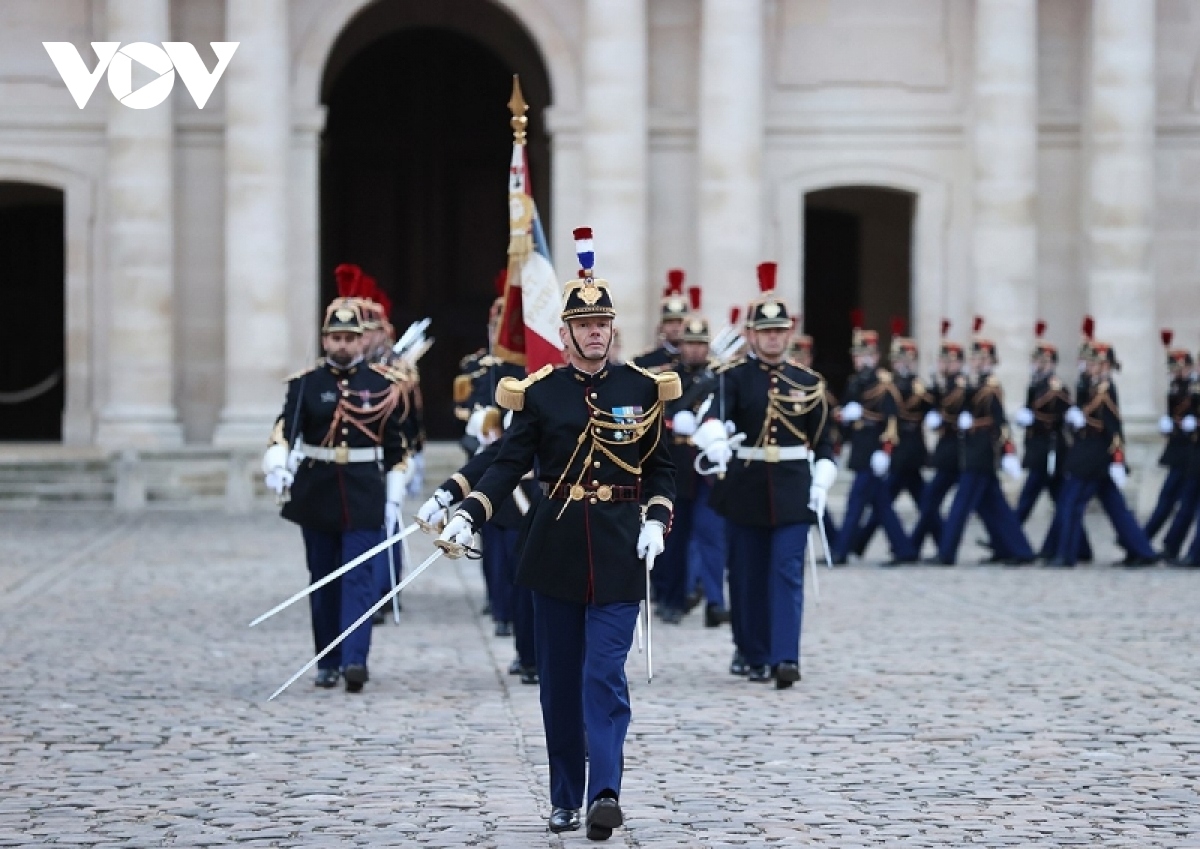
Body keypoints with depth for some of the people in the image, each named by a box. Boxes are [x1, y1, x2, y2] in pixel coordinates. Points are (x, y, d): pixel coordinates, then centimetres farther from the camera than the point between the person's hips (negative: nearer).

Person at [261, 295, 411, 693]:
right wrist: (277, 465, -34)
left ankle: (355, 659, -14)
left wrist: (394, 496, 3)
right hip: (316, 493, 1)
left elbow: (396, 445, 7)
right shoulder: (305, 383, 1)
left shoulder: (382, 385, 2)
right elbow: (286, 428, -15)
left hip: (364, 495, -1)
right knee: (323, 580, 8)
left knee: (359, 577, -8)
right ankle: (327, 663, 15)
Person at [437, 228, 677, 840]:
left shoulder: (641, 389, 2)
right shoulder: (539, 392, 1)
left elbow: (661, 469, 8)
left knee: (605, 672, -12)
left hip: (620, 548, -1)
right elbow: (509, 464, -3)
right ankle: (566, 801, 16)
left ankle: (605, 793, -18)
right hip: (557, 546, 1)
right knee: (559, 679, 7)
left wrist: (656, 522, -8)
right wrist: (468, 516, -16)